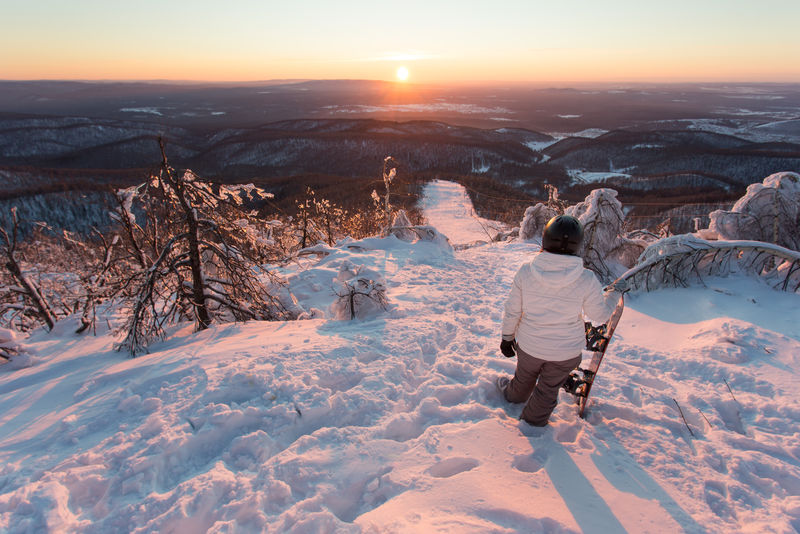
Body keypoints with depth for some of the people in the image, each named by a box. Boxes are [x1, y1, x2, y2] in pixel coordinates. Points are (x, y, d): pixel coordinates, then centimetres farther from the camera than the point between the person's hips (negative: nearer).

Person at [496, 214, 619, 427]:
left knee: (525, 377, 31)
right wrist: (612, 296, 14)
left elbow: (512, 312, -10)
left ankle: (514, 395, 60)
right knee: (548, 390, 24)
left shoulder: (526, 272, -19)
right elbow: (599, 315, -6)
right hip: (566, 352, -1)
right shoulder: (587, 280, -22)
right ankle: (533, 423, 46)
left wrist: (507, 337, 7)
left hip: (529, 345, 1)